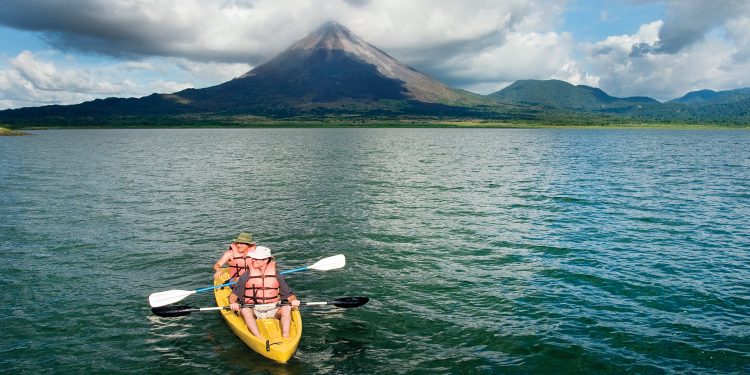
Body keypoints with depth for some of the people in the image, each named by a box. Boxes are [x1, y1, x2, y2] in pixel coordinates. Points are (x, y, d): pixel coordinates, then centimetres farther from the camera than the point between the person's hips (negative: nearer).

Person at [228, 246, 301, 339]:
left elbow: (289, 294, 8)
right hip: (253, 309, 0)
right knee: (244, 310, -33)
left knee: (287, 308, -28)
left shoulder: (277, 276, 8)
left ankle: (285, 336, -41)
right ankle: (259, 338, -45)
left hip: (272, 309, 1)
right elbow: (234, 294, 4)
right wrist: (233, 303, -19)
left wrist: (294, 300, -15)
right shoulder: (246, 276, 6)